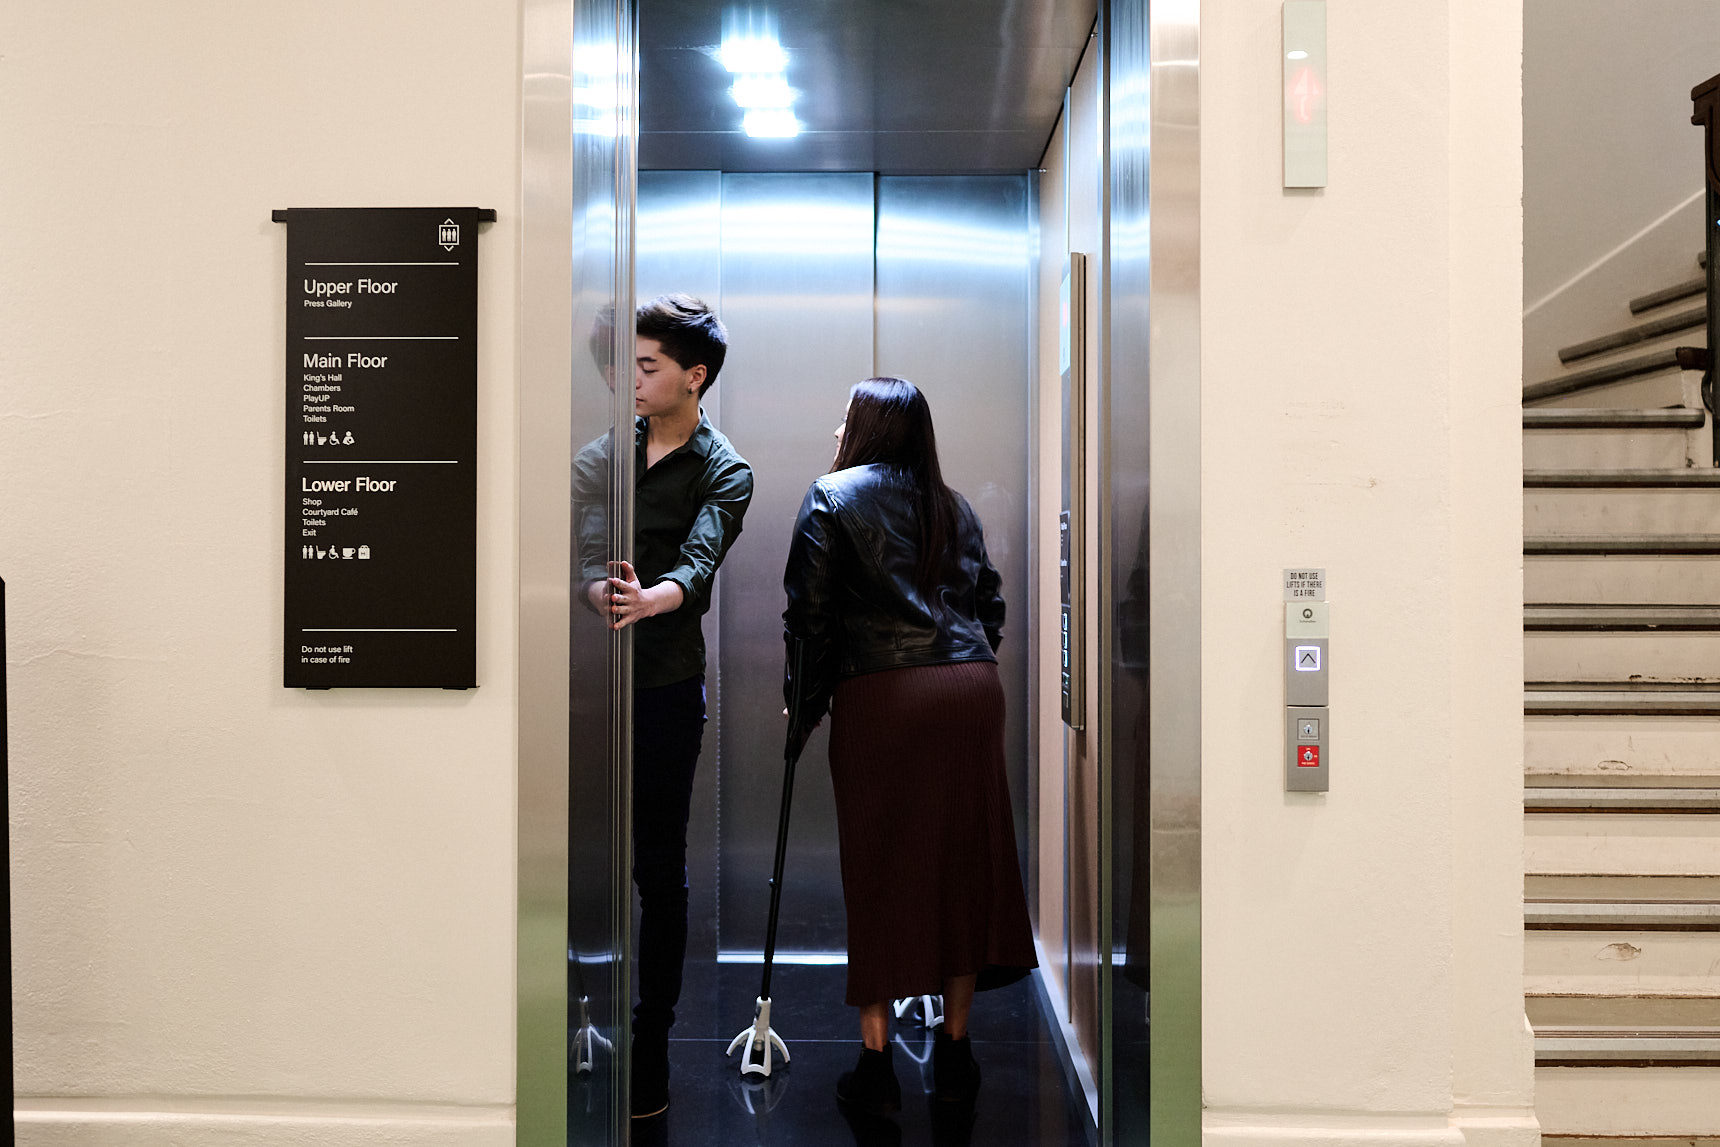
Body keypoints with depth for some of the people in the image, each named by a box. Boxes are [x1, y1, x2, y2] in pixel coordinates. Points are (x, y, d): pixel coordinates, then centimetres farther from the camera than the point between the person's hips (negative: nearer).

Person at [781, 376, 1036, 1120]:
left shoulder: (833, 496, 5)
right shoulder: (954, 506, 19)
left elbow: (808, 611, -1)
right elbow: (989, 602, 15)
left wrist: (802, 708, 5)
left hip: (880, 696, -4)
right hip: (972, 690, 4)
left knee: (879, 869, 3)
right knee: (964, 862, 10)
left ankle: (876, 1067, 7)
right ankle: (954, 1053, 19)